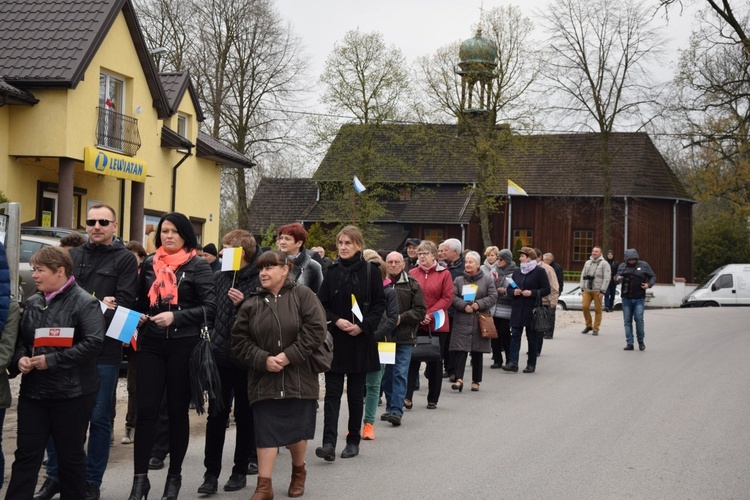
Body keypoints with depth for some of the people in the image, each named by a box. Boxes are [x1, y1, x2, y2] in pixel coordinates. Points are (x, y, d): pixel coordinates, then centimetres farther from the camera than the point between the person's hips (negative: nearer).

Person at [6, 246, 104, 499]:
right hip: (33, 391, 6)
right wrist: (20, 358, -3)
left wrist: (52, 360, -19)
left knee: (70, 455, 7)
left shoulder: (84, 302, -9)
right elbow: (21, 338, 20)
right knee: (26, 454, 5)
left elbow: (93, 342, -18)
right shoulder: (32, 303, 12)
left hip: (72, 393, -6)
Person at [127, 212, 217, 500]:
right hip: (151, 344, 3)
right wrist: (139, 317, 1)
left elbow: (210, 308, -9)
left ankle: (174, 476, 18)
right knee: (146, 409, -3)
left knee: (178, 410, 6)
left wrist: (176, 316, -19)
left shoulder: (197, 267, -2)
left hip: (183, 345, -3)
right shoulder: (149, 264, 10)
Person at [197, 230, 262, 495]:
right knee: (216, 416, 4)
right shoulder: (219, 277, 6)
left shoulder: (260, 280, -10)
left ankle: (240, 470, 21)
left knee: (245, 416, 10)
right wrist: (211, 340, 7)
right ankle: (211, 473, 10)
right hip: (220, 355, 4)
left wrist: (244, 304, -25)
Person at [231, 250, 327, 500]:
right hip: (264, 379, 2)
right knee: (265, 431, -2)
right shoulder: (252, 304, 5)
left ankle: (299, 472, 34)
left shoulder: (302, 295, -3)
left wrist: (289, 355, -18)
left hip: (298, 376, -1)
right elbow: (240, 340, 2)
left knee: (297, 428, 8)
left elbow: (315, 329, -13)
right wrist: (263, 359, -13)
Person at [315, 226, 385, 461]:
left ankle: (353, 441, 19)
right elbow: (322, 304, 6)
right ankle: (329, 443, -11)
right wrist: (336, 320, -12)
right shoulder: (332, 272, 5)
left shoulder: (371, 271, -1)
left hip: (360, 341, -1)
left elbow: (380, 303, -1)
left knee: (356, 393, 7)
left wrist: (363, 326, -13)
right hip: (335, 340, 1)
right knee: (332, 392, -5)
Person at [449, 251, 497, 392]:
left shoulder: (487, 280, 6)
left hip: (480, 321, 0)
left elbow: (493, 297, -3)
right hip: (462, 321, 0)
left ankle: (476, 381, 15)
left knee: (477, 352, 6)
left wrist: (479, 304, -16)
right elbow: (453, 297, -1)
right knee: (460, 350, -10)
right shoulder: (458, 280, 10)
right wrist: (464, 306, -16)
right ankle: (459, 379, -14)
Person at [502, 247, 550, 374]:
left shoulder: (539, 272, -3)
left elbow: (546, 290, -6)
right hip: (517, 309, 5)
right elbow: (509, 289, 18)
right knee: (515, 335, -5)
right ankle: (513, 362, -10)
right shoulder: (516, 272, 14)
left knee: (532, 337, 4)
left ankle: (531, 364, 11)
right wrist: (513, 292, -4)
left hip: (532, 310, -5)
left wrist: (532, 293, -18)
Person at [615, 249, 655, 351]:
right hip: (626, 298, 2)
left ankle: (641, 341, 8)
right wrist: (618, 278, -10)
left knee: (639, 319, -9)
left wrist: (649, 284, -9)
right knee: (627, 321, 2)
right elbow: (617, 276, 15)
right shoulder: (622, 266, 7)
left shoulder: (643, 265, 3)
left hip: (639, 298, -2)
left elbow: (653, 276, 10)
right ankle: (629, 343, 6)